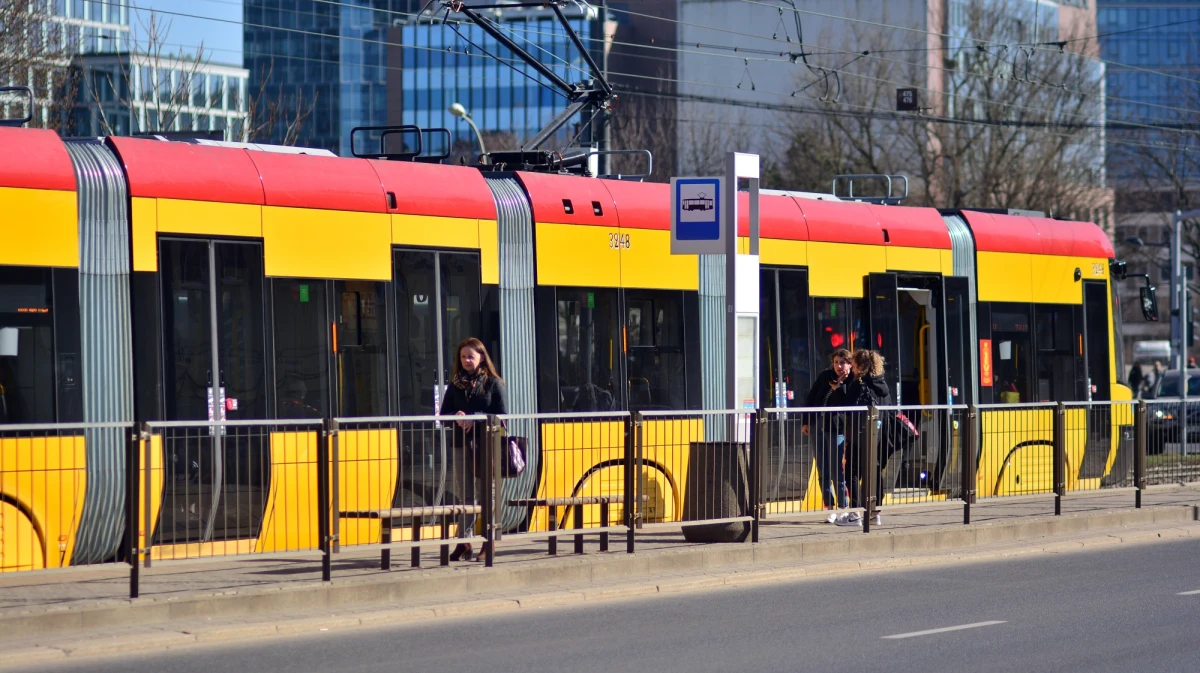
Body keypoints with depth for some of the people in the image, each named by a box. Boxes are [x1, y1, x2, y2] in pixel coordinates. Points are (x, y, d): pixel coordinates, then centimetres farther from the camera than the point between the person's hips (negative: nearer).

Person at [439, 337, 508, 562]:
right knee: (466, 494, 4)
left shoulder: (494, 383, 0)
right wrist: (456, 417, -12)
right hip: (462, 444, 3)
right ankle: (464, 541, 6)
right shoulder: (455, 384, 11)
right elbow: (444, 413, 10)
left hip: (486, 445, -3)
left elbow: (502, 416, -6)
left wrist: (475, 419, -17)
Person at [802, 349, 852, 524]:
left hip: (836, 429, -5)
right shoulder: (825, 376, 8)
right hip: (818, 427, 5)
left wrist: (838, 387, -16)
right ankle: (830, 508, 14)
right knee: (823, 471, 7)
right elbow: (811, 398, 13)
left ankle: (842, 508, 1)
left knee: (836, 471, -6)